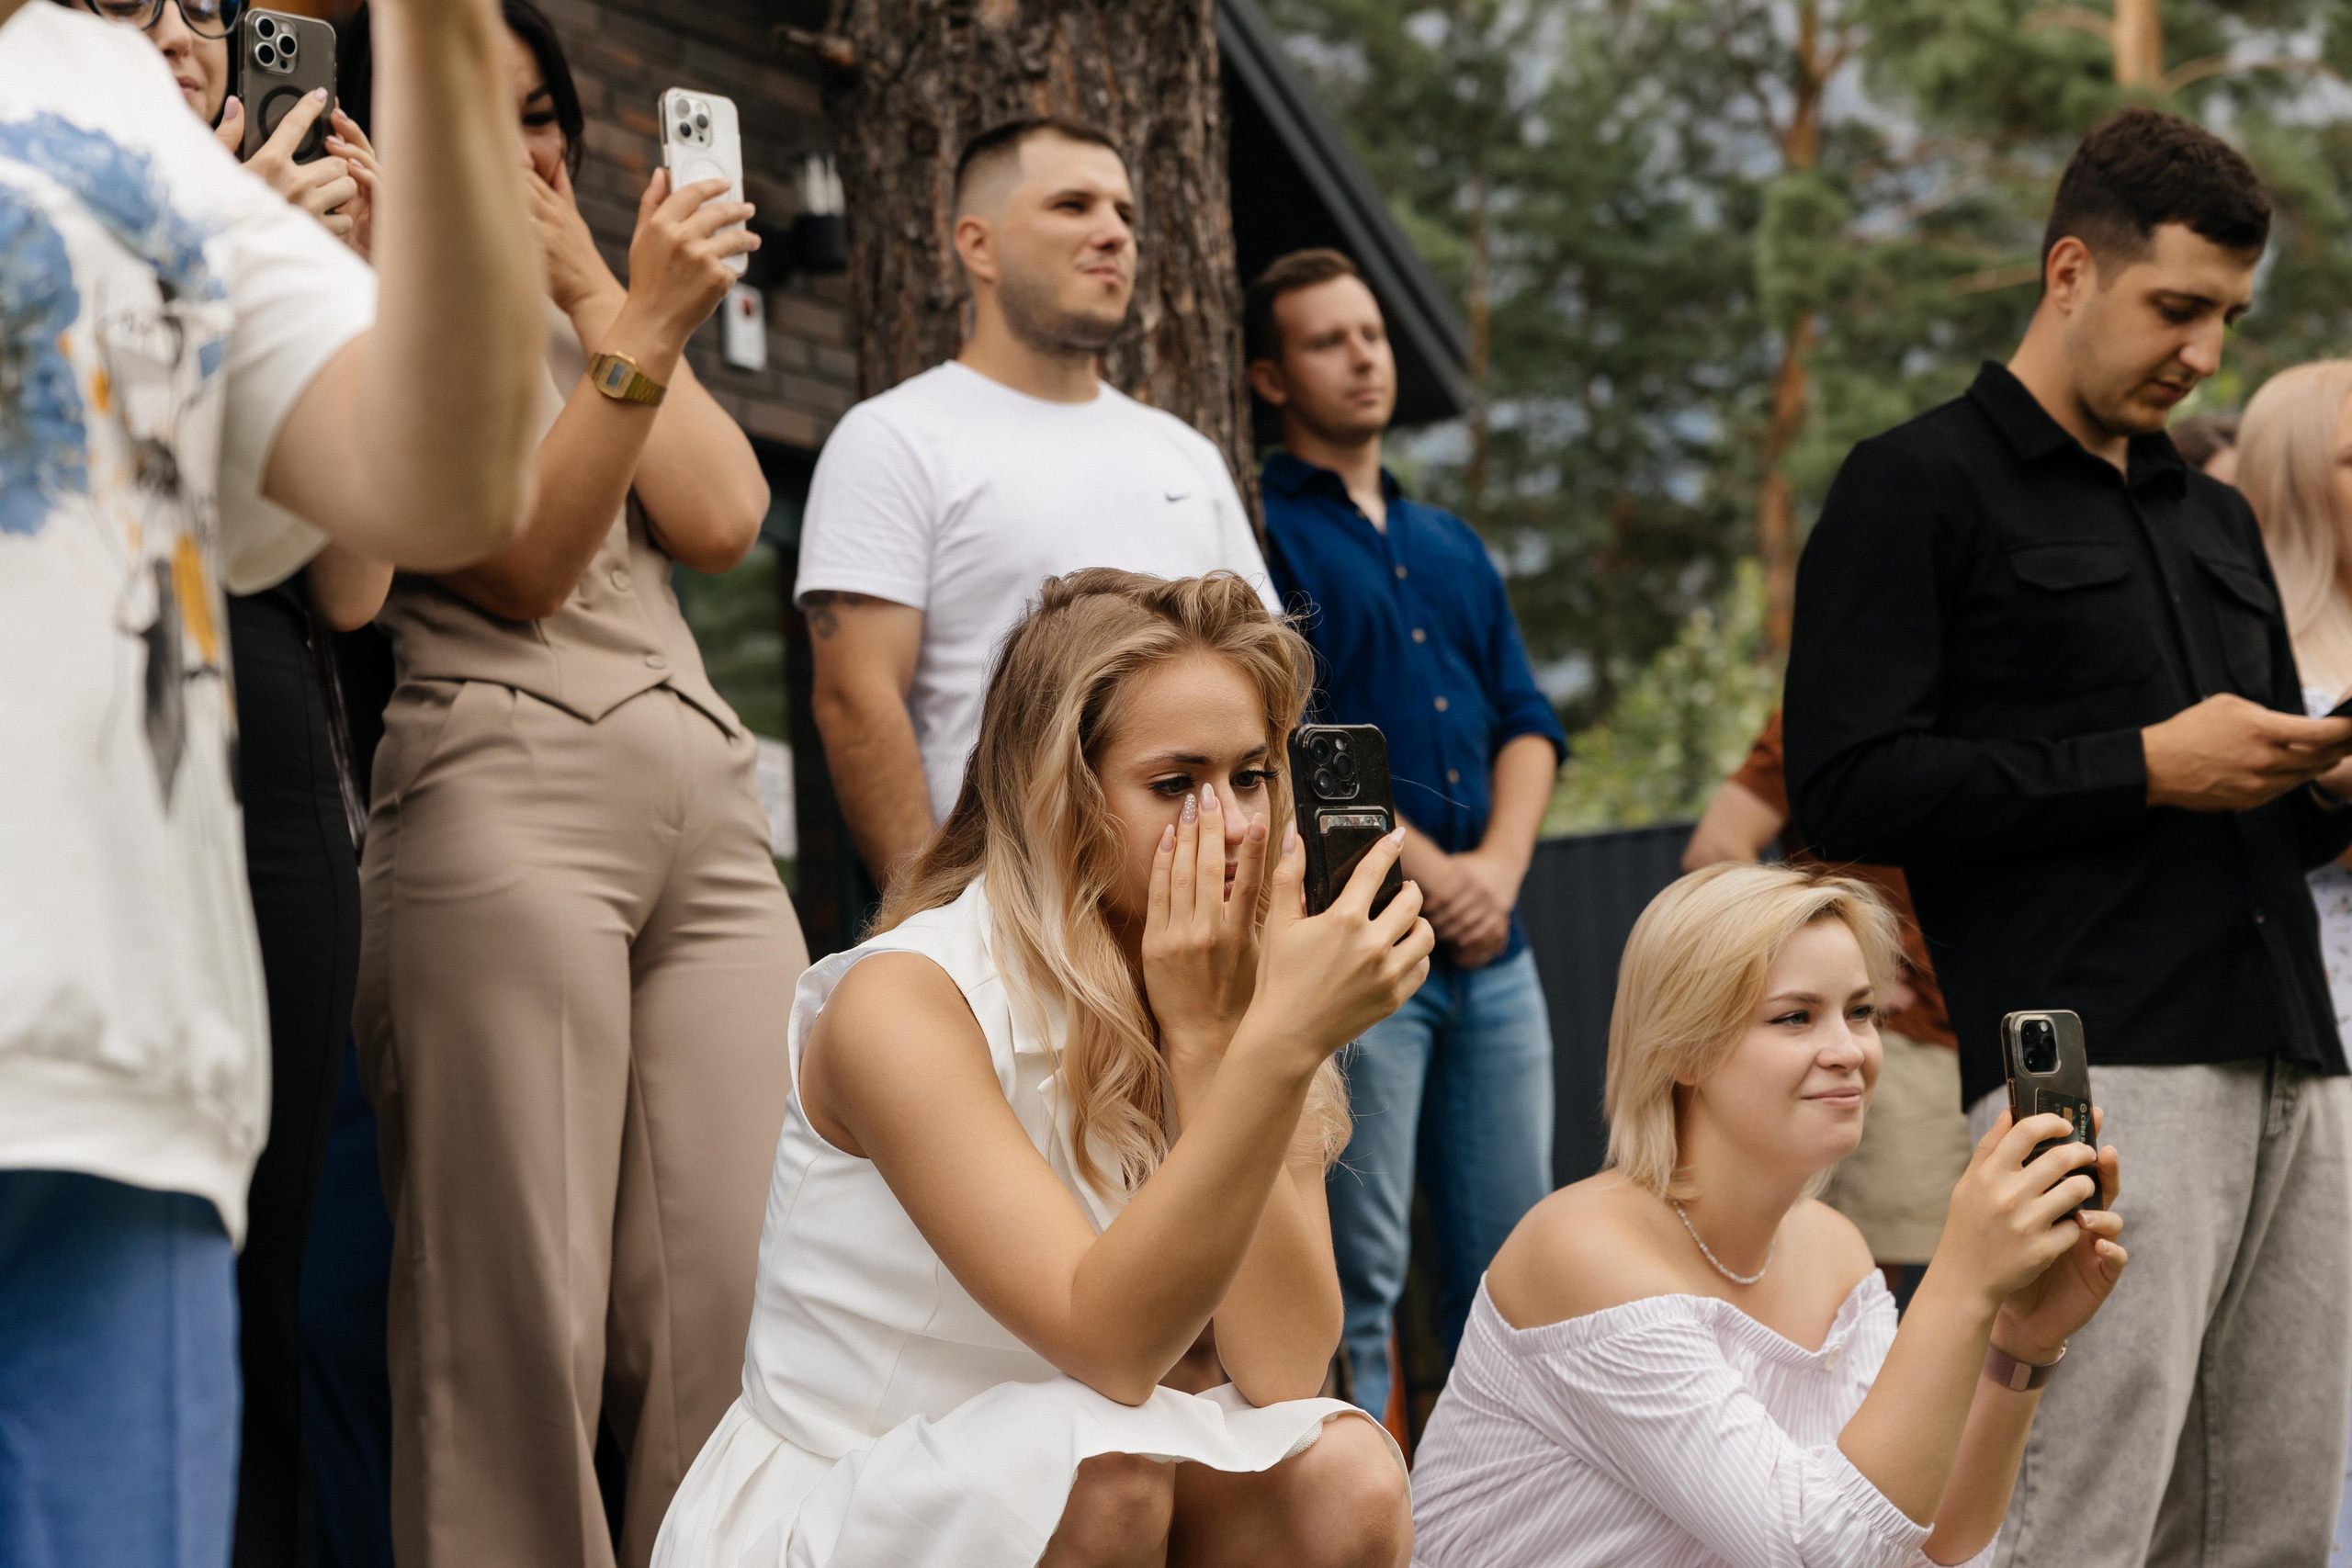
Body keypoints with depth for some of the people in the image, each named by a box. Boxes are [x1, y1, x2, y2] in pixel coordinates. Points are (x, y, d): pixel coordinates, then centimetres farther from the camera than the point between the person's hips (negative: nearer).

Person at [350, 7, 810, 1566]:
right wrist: (646, 328, -12)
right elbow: (522, 560, -6)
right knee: (524, 1324, -11)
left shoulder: (592, 313, 26)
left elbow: (723, 521, 10)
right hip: (505, 796, -6)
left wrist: (594, 290, 9)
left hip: (712, 807, 6)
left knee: (736, 1316, -5)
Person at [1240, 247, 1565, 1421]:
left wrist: (1497, 862, -3)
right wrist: (1431, 877, -10)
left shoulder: (1451, 545, 22)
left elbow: (1527, 720, 16)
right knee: (1357, 1275, -7)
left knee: (1512, 1266, 7)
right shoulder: (1261, 533, 0)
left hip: (1491, 950, 7)